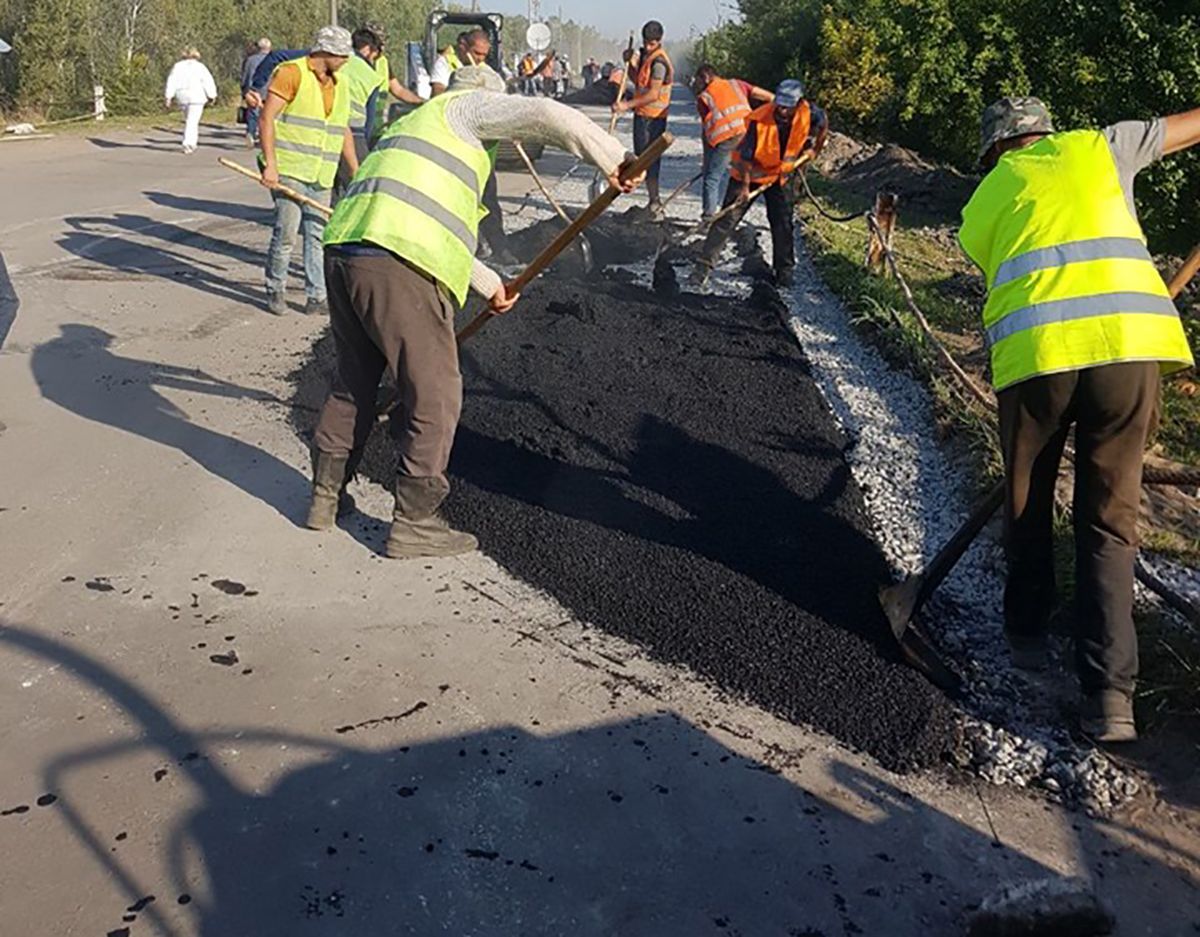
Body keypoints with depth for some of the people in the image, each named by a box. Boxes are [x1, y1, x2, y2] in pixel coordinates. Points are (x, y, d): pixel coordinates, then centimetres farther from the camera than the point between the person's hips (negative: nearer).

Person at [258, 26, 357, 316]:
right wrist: (270, 164, -18)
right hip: (290, 171, -6)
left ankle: (316, 297, 11)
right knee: (286, 233, -6)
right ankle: (274, 290, 11)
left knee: (318, 235, 5)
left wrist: (356, 171, 20)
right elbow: (267, 117, -10)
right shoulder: (291, 73, -6)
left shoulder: (341, 85, 16)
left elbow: (344, 131, 24)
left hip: (322, 175, 6)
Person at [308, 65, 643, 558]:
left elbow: (437, 227, 41)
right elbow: (546, 115, -3)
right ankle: (413, 522, 9)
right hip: (398, 265, -9)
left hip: (343, 252, 9)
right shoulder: (463, 106, 14)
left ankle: (325, 497, 34)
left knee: (353, 383, 23)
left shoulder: (410, 124, 38)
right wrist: (612, 158, 6)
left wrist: (489, 284, 47)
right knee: (434, 394, 1)